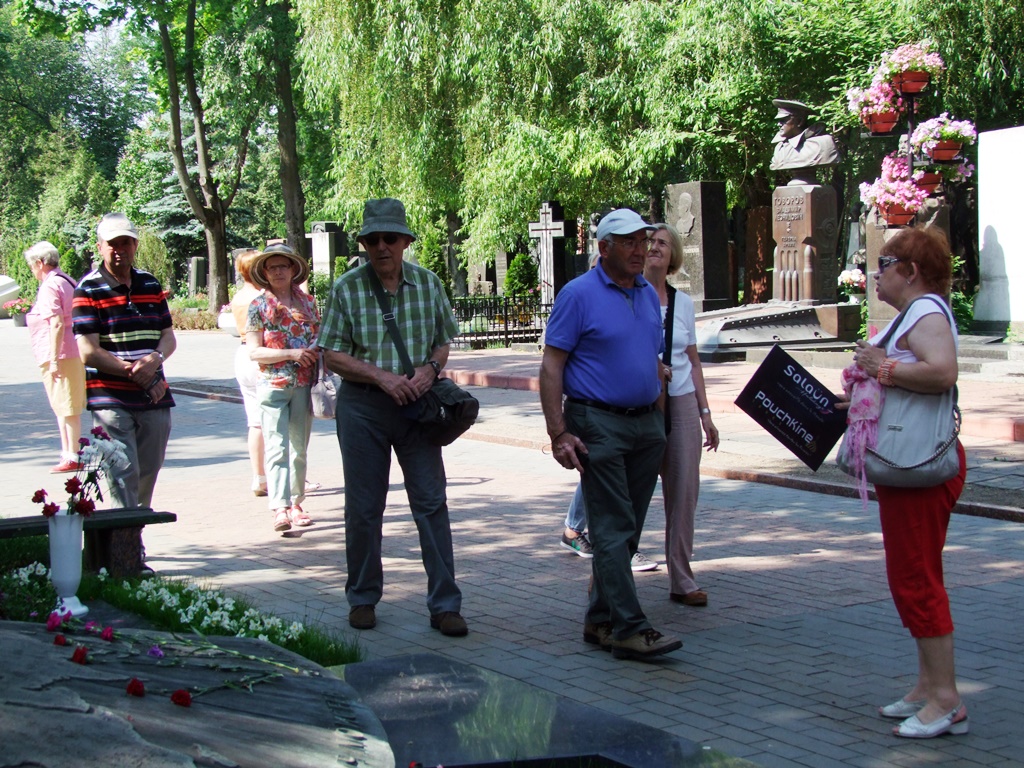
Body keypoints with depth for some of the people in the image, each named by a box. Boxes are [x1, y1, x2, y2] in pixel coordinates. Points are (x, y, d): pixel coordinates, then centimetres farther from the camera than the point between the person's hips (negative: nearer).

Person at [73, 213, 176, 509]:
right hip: (111, 401, -5)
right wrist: (133, 371, -12)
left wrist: (155, 359, -9)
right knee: (122, 477, -10)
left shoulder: (150, 284, 15)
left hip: (155, 399, 5)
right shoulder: (89, 290, -3)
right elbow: (88, 352, -10)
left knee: (147, 475, 10)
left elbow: (168, 337, 14)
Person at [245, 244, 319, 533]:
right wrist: (291, 353, -16)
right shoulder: (259, 305, -1)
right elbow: (254, 352, -6)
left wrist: (318, 353, 0)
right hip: (273, 386, -4)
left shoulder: (307, 301, 9)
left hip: (304, 385, 4)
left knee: (299, 449, 10)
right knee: (277, 448, -11)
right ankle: (279, 508, -17)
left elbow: (318, 338, 22)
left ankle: (295, 504, 19)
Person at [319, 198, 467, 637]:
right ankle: (363, 598, 22)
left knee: (432, 503, -1)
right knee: (363, 507, 7)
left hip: (417, 404, 2)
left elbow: (444, 340, 13)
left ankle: (444, 604, 3)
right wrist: (381, 376, -15)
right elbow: (333, 354, -2)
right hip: (363, 407, -1)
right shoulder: (347, 288, -3)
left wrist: (431, 368, -8)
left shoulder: (428, 283, 5)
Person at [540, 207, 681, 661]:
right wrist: (559, 434, -16)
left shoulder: (648, 295, 14)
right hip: (599, 426, -7)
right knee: (612, 530, -8)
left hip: (646, 426, 7)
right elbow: (551, 366, -10)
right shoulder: (579, 295, -7)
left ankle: (600, 620, 19)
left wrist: (660, 421, 16)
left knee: (627, 529, 10)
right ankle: (628, 629, -9)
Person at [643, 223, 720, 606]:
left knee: (684, 493, 3)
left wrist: (705, 414, 11)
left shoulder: (683, 302, 11)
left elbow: (693, 361, 15)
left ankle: (681, 580, 13)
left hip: (681, 403, 4)